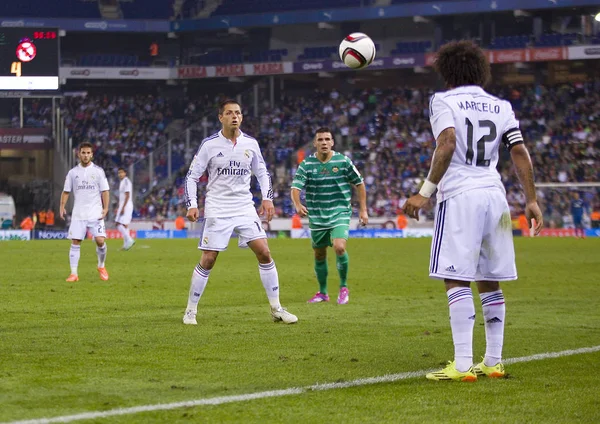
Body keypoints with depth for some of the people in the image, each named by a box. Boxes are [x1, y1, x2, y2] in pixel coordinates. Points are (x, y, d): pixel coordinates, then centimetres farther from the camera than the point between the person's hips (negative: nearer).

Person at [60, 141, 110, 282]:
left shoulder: (98, 171, 1)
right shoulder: (73, 172, 7)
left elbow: (104, 191, 1)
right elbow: (66, 191, 11)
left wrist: (105, 208, -9)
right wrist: (62, 207, -2)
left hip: (95, 213, -2)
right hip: (78, 214, 2)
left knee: (100, 240, -11)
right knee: (75, 242, -4)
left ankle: (101, 266, 14)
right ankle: (74, 273, 0)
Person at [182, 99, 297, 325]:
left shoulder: (250, 143, 4)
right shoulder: (210, 144, -5)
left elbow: (262, 172, 17)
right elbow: (192, 176, -1)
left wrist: (267, 198, 4)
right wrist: (192, 205, -11)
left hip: (245, 209, 3)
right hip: (217, 211, -3)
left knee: (264, 253, -6)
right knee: (207, 261, -5)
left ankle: (276, 308, 3)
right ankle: (190, 310, 9)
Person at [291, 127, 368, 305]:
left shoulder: (343, 161, -4)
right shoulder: (306, 165, -3)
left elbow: (359, 184, 6)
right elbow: (295, 187, -12)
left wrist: (363, 210, 4)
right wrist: (298, 205, -33)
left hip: (340, 214, -2)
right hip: (317, 218, 2)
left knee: (339, 248, -22)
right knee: (319, 255, 10)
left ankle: (344, 287, -1)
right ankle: (322, 293, 29)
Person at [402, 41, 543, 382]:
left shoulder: (443, 101, 1)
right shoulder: (501, 107, 15)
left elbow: (447, 144, -15)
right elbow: (520, 152, 9)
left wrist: (426, 192, -14)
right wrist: (532, 201, 12)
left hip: (460, 196, -6)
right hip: (495, 194, 6)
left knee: (457, 279, -7)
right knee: (489, 281, 13)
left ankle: (463, 365, -13)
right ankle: (493, 362, 14)